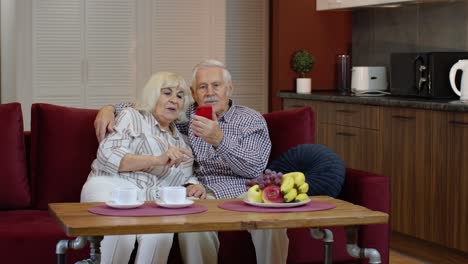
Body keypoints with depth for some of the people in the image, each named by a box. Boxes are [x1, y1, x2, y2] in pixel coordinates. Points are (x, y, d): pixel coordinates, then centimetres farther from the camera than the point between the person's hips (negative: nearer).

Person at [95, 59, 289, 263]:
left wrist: (219, 140, -20)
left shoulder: (252, 120, 9)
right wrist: (109, 109, 2)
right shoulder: (186, 116, 17)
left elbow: (256, 168, -6)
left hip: (244, 191, -1)